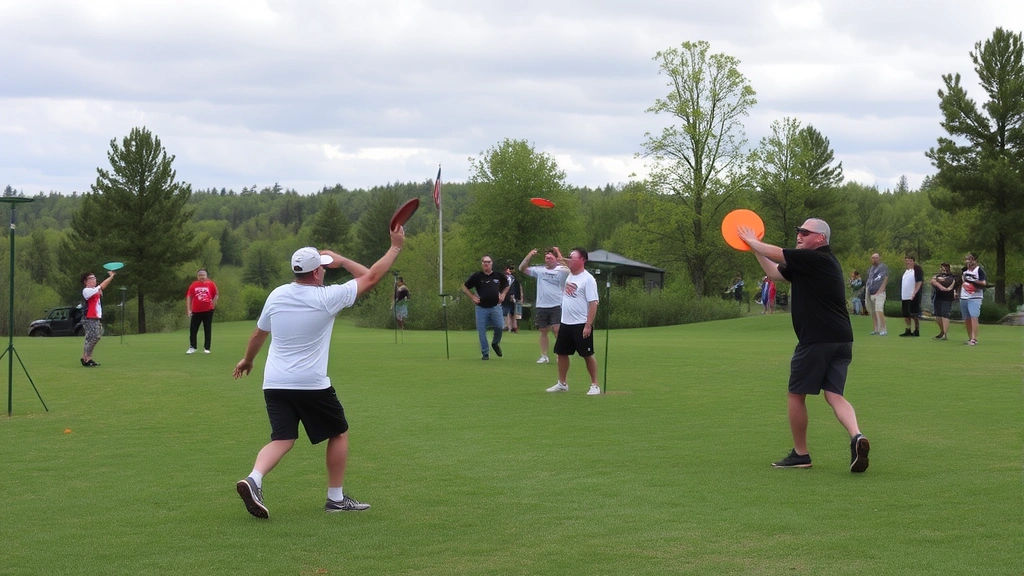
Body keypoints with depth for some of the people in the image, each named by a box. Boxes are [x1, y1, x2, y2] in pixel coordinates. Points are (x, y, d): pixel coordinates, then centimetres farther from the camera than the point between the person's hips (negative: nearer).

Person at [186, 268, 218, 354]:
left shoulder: (211, 284, -2)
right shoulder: (193, 285, 0)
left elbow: (216, 295, 6)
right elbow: (189, 296, 2)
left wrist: (212, 305, -2)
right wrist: (188, 309, -3)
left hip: (208, 311, -1)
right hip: (196, 311, 1)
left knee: (207, 330, 5)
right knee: (193, 330, 1)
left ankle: (206, 348, 13)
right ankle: (192, 347, 10)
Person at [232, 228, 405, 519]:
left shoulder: (277, 295, 3)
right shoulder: (327, 297, -11)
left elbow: (258, 334, 17)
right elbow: (371, 277, -3)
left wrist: (247, 360, 35)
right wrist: (396, 247, 11)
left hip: (274, 383, 5)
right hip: (311, 384, -5)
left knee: (282, 438, 4)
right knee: (339, 433, 14)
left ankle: (254, 479, -23)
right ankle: (336, 498, 17)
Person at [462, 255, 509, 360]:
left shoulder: (498, 276, 5)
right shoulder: (477, 276, 0)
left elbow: (506, 286, 23)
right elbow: (464, 287, 9)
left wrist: (503, 295, 7)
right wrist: (472, 297, -1)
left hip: (495, 307, 1)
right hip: (481, 308, -1)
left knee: (500, 327, -12)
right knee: (481, 331, -2)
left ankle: (496, 343, 19)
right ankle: (485, 353, 9)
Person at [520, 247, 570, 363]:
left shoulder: (561, 270, -2)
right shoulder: (540, 270, 9)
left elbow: (570, 270, -24)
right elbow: (522, 268, 9)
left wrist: (560, 256, -25)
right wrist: (529, 256, -4)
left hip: (556, 306, -4)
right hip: (541, 306, 4)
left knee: (557, 330, -9)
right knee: (543, 331, 8)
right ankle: (544, 356, 16)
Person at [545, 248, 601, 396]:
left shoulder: (588, 279, -14)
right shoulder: (567, 275, 8)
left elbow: (593, 303, -18)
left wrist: (588, 325, -21)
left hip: (581, 325, -8)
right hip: (565, 323, 8)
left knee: (587, 355, -1)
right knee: (562, 353, 13)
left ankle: (595, 385, 7)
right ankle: (562, 383, 24)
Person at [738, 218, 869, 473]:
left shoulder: (816, 259, -10)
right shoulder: (810, 263, 18)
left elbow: (777, 253, -6)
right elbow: (774, 272, 26)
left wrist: (752, 242, 11)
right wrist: (755, 248, 27)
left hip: (816, 341, -9)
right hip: (841, 340, 9)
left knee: (796, 394, 6)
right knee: (834, 395, 3)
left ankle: (800, 454, 16)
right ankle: (856, 437, -23)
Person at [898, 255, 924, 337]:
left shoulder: (917, 270, -8)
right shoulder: (905, 271, 18)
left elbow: (919, 282, -14)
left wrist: (914, 293, -21)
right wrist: (901, 294, 16)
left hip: (913, 297, -8)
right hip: (905, 297, 8)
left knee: (914, 315, -4)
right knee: (906, 315, 8)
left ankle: (917, 330, 3)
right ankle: (908, 330, 15)